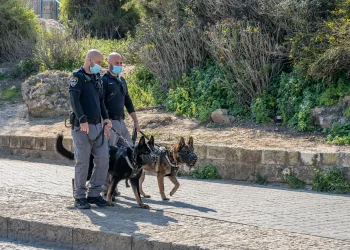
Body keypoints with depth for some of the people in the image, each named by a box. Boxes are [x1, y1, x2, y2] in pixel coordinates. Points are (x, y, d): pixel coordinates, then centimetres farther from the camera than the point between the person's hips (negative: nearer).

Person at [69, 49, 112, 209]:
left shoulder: (97, 78, 19)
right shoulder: (77, 77, -6)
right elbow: (74, 100, -17)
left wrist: (105, 118, 13)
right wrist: (82, 120, -25)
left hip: (97, 126, 7)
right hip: (82, 127, -7)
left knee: (103, 159, 2)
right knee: (82, 162, -3)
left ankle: (93, 194, 12)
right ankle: (80, 197, 6)